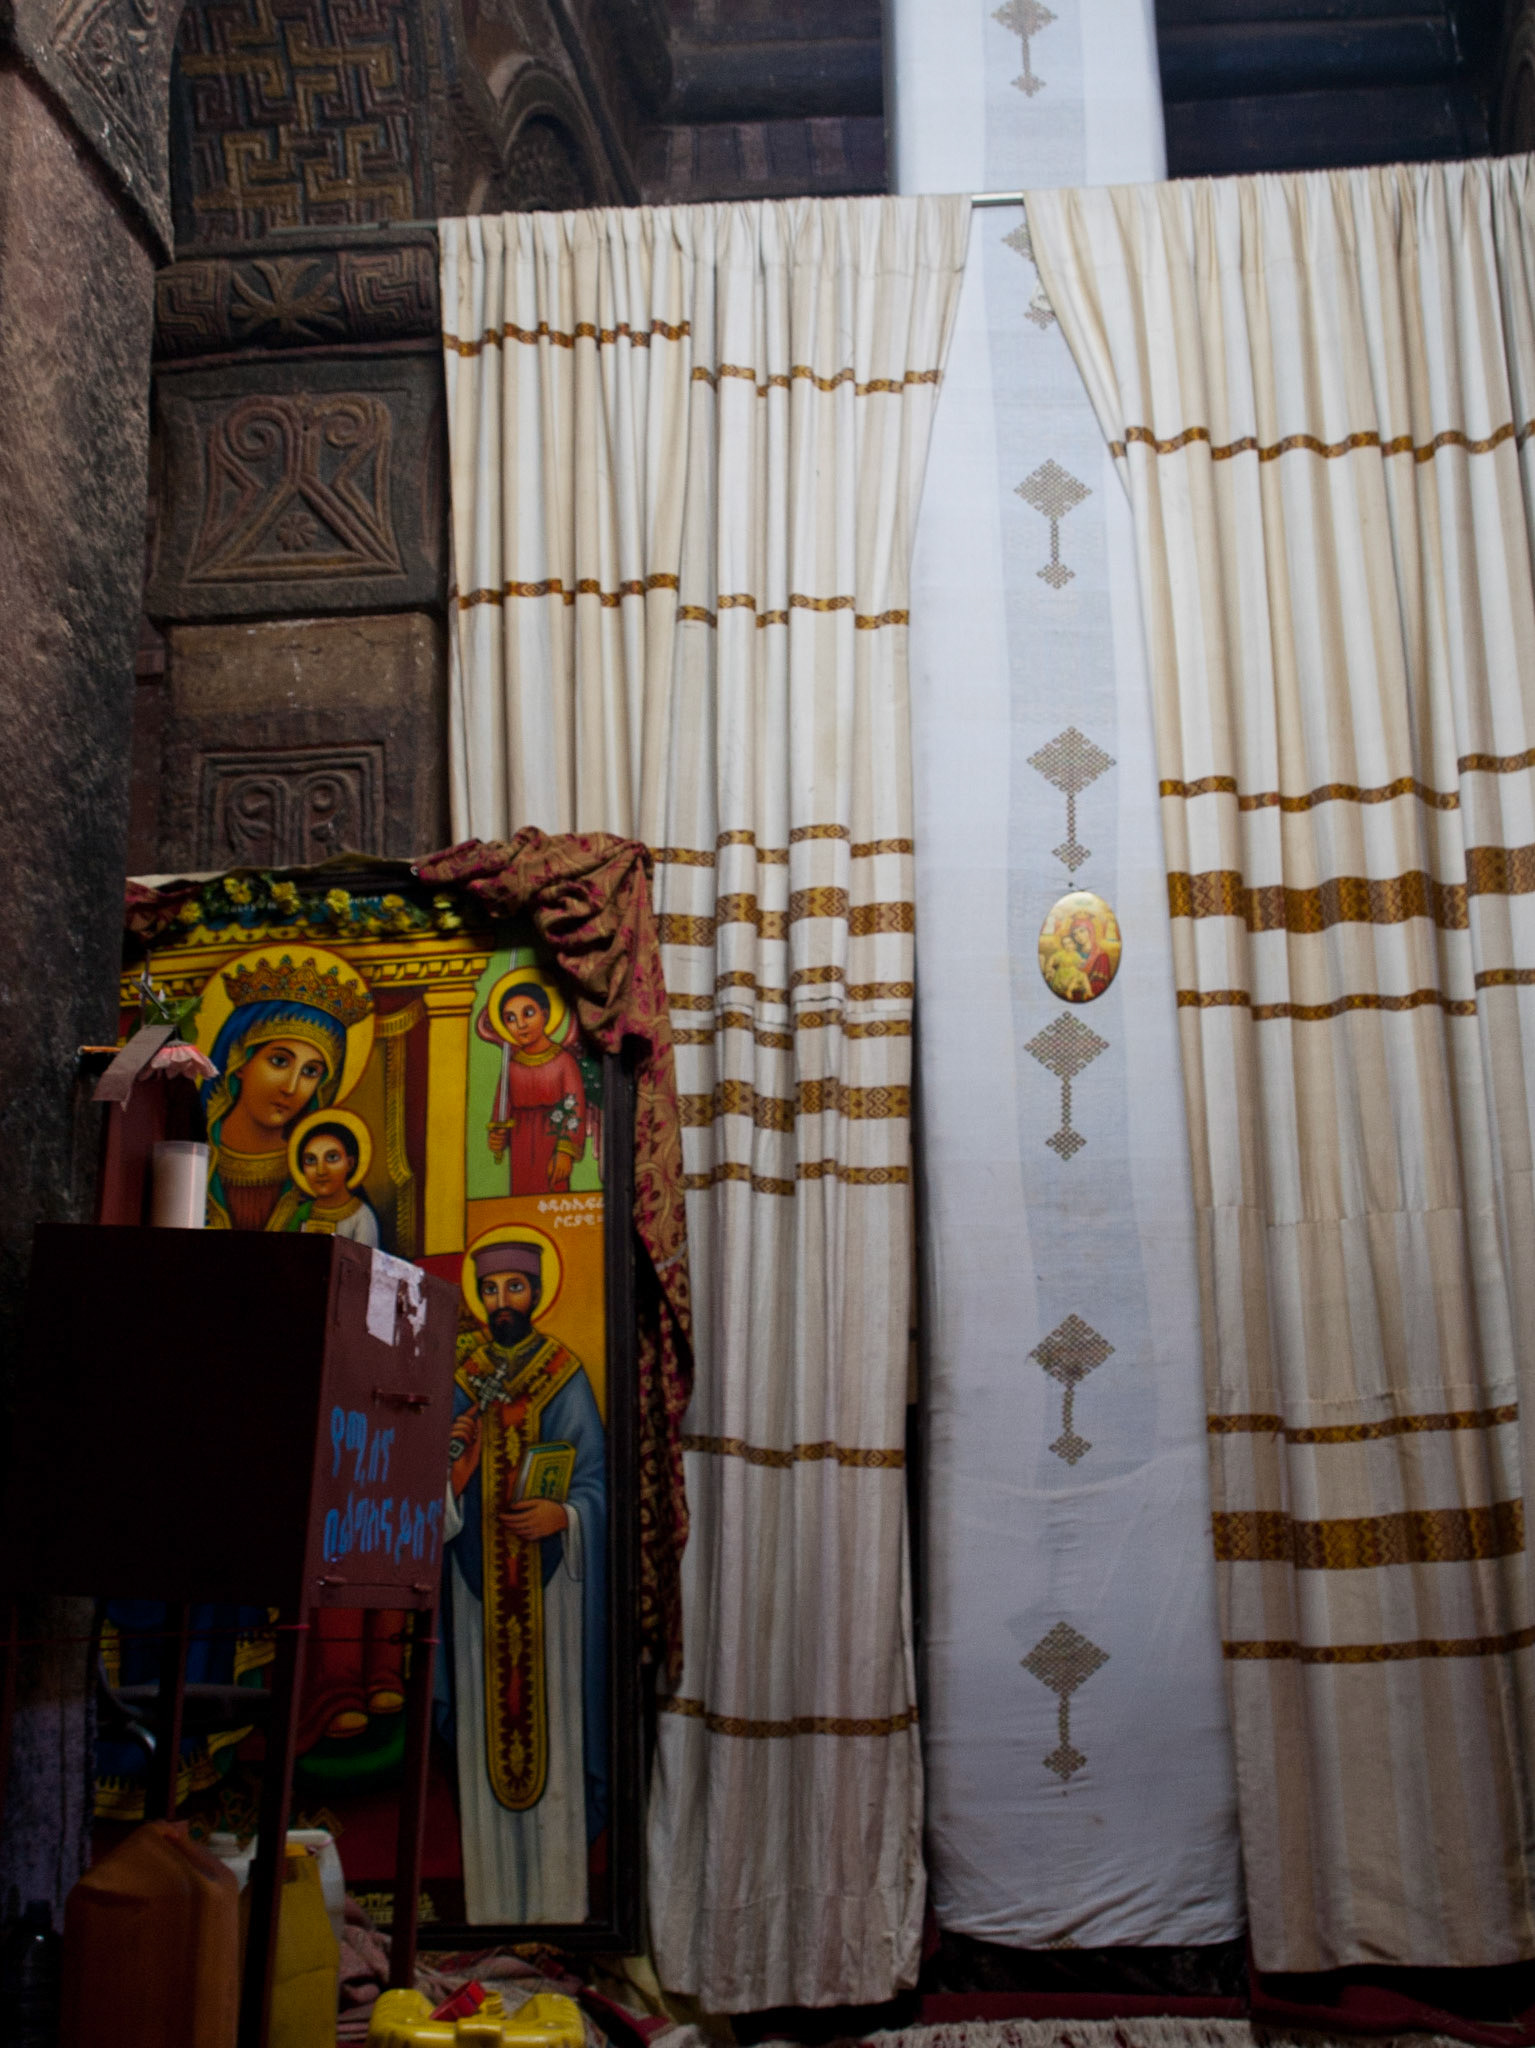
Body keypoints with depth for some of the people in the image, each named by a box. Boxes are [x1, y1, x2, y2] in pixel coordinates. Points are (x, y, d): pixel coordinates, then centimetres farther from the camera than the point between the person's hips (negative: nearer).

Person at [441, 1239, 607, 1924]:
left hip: (549, 1578, -2)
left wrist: (562, 1515, -18)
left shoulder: (566, 1377, 3)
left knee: (550, 1726, -1)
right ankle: (491, 1903, 12)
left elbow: (597, 1478, 1)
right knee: (484, 1727, 3)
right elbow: (434, 1484, 7)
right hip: (477, 1579, 2)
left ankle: (555, 1902, 7)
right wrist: (451, 1454, -15)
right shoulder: (459, 1378, 8)